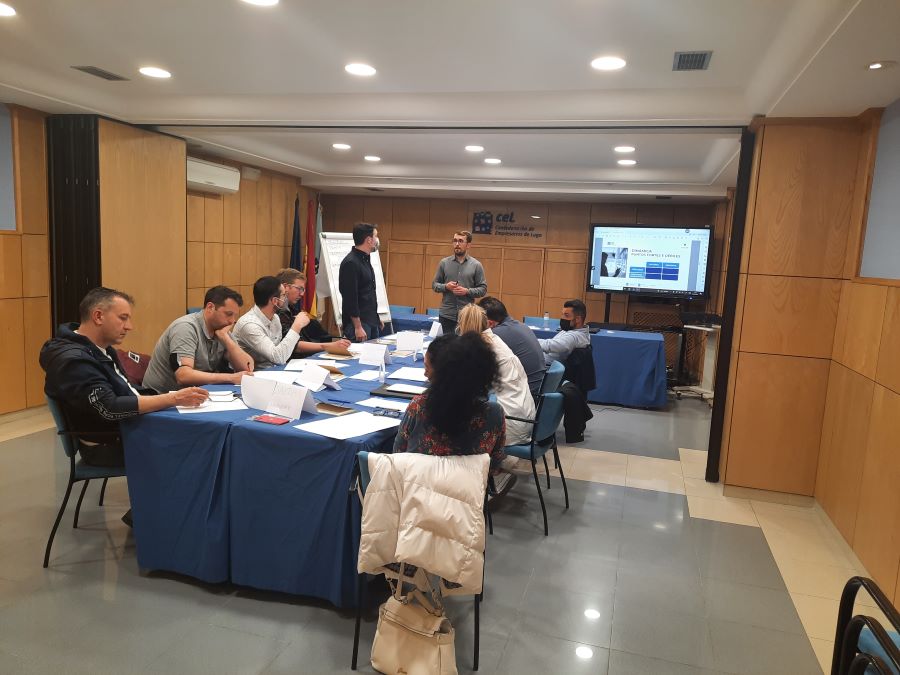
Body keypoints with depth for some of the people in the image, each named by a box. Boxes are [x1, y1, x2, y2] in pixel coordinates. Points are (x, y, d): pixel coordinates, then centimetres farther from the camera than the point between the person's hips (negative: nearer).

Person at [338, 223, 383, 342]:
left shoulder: (365, 259, 15)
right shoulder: (351, 263, -16)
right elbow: (350, 298, -20)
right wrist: (358, 327, -22)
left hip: (372, 323, 10)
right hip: (359, 323, -9)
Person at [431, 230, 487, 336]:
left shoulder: (476, 265, 2)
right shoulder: (444, 263, 6)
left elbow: (483, 289, 1)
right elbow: (434, 285, 9)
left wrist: (467, 291, -15)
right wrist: (446, 287, -11)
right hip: (446, 315, 2)